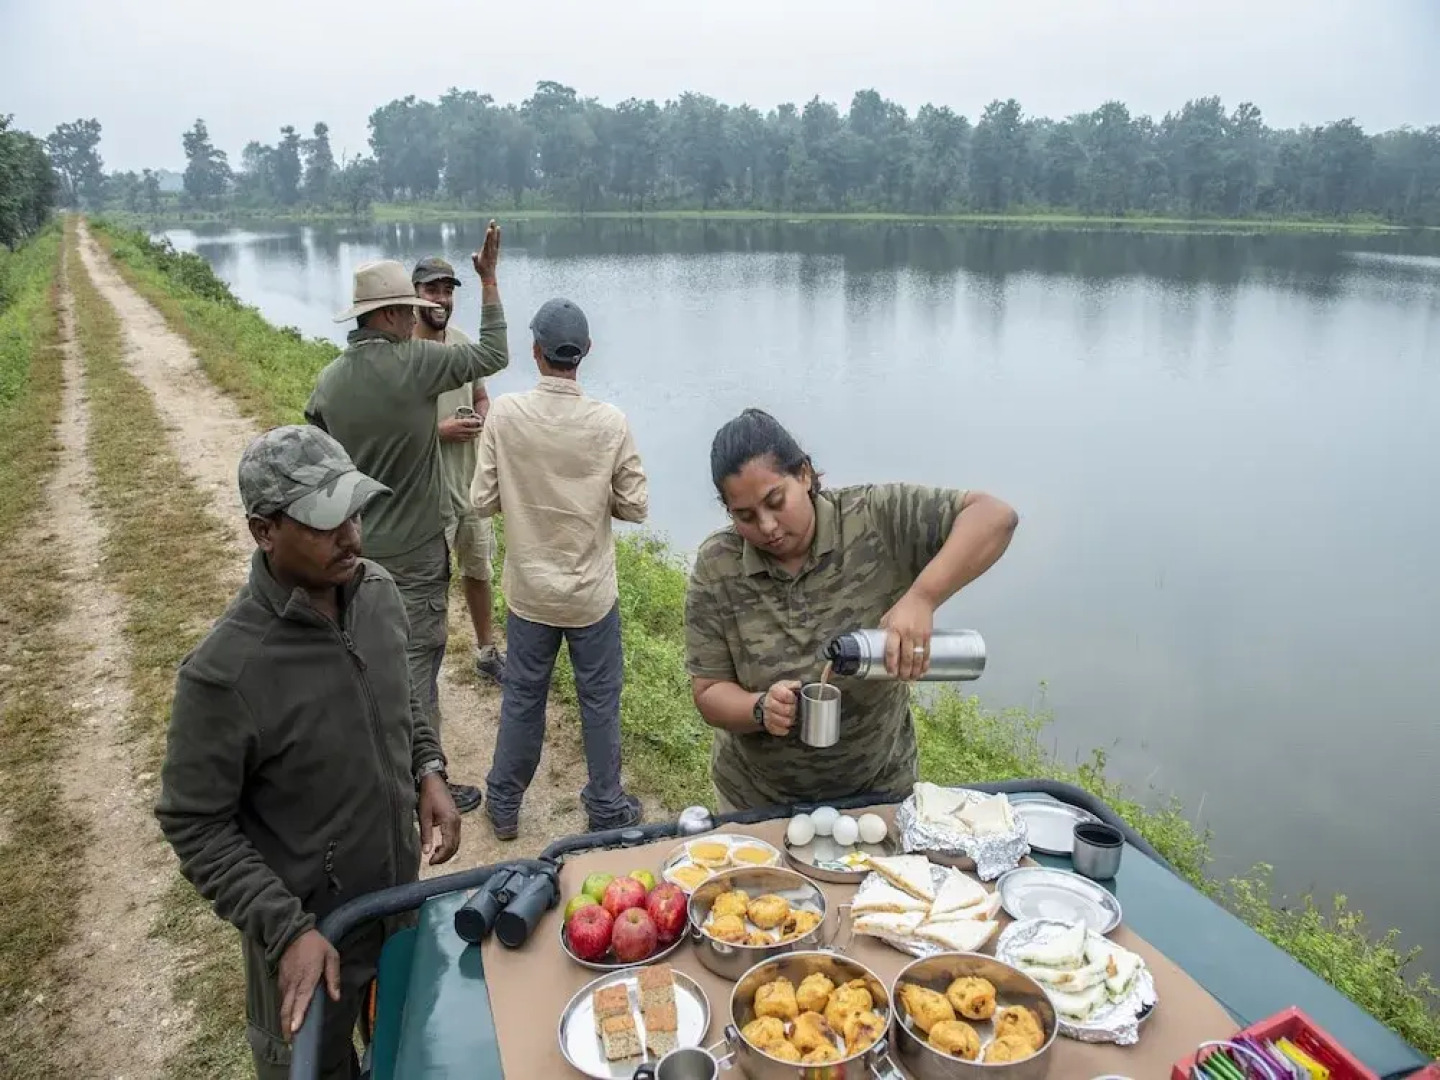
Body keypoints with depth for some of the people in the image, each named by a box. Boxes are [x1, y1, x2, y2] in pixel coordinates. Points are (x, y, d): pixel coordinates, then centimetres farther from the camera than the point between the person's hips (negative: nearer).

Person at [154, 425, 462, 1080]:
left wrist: (427, 771, -8)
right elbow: (193, 825, -18)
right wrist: (285, 929, -24)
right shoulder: (224, 673, -29)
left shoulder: (378, 591, -11)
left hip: (403, 896, 5)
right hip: (310, 928, -5)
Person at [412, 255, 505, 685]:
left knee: (478, 570, 21)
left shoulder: (463, 343, 3)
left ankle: (487, 653, 39)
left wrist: (479, 419, -6)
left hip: (470, 480, 7)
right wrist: (441, 430, -22)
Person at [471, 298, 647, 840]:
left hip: (529, 591, 1)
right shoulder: (611, 423, -16)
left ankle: (504, 805, 34)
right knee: (599, 701, 15)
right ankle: (606, 809, 29)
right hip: (592, 593, -1)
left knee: (522, 697, 18)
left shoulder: (504, 414, -14)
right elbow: (635, 506, -9)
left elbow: (482, 501, -8)